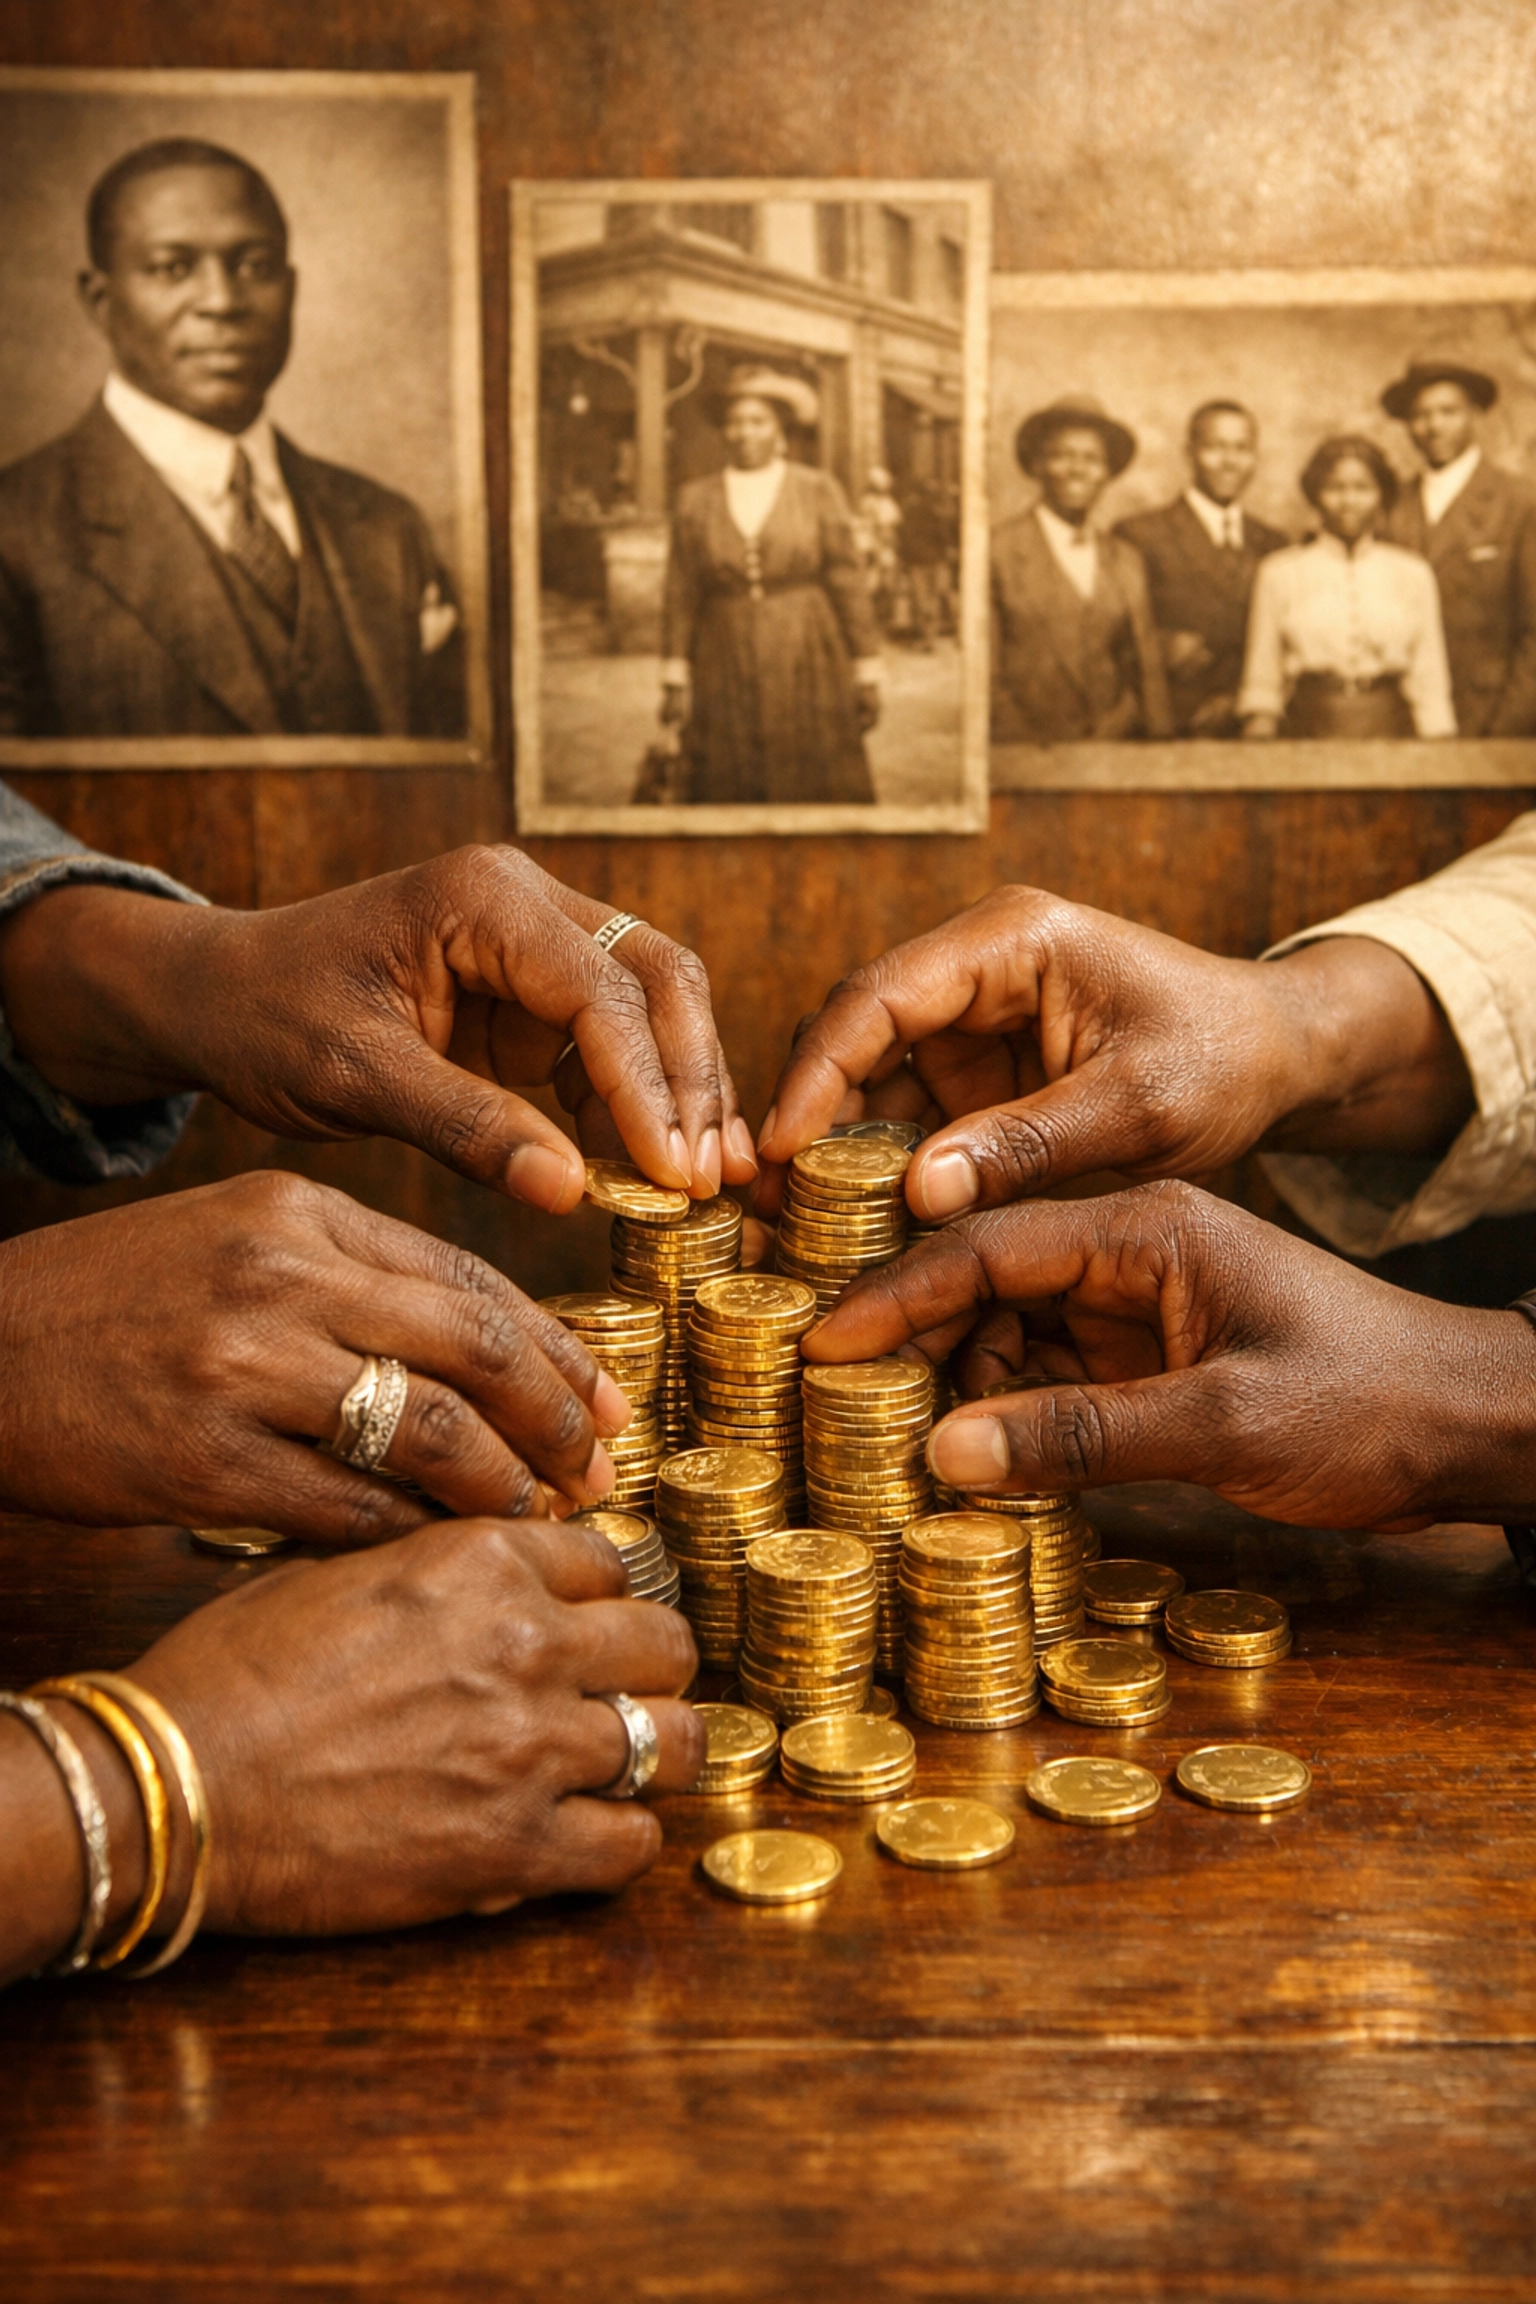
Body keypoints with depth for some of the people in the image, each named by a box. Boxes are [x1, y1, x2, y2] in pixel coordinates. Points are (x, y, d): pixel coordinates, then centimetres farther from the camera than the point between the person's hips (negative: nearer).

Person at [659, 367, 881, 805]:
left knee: (818, 790, -5)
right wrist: (675, 680, 1)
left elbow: (849, 583, 2)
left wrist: (867, 676, 0)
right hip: (726, 682, 1)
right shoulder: (696, 500, 6)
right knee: (730, 793, -2)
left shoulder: (818, 491, 2)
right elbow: (681, 594, 7)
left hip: (806, 671, -1)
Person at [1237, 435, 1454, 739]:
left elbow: (1429, 685, 11)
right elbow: (1261, 687, 9)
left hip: (1391, 736, 1)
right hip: (1307, 736, -1)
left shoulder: (1413, 574, 10)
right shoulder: (1278, 573, 7)